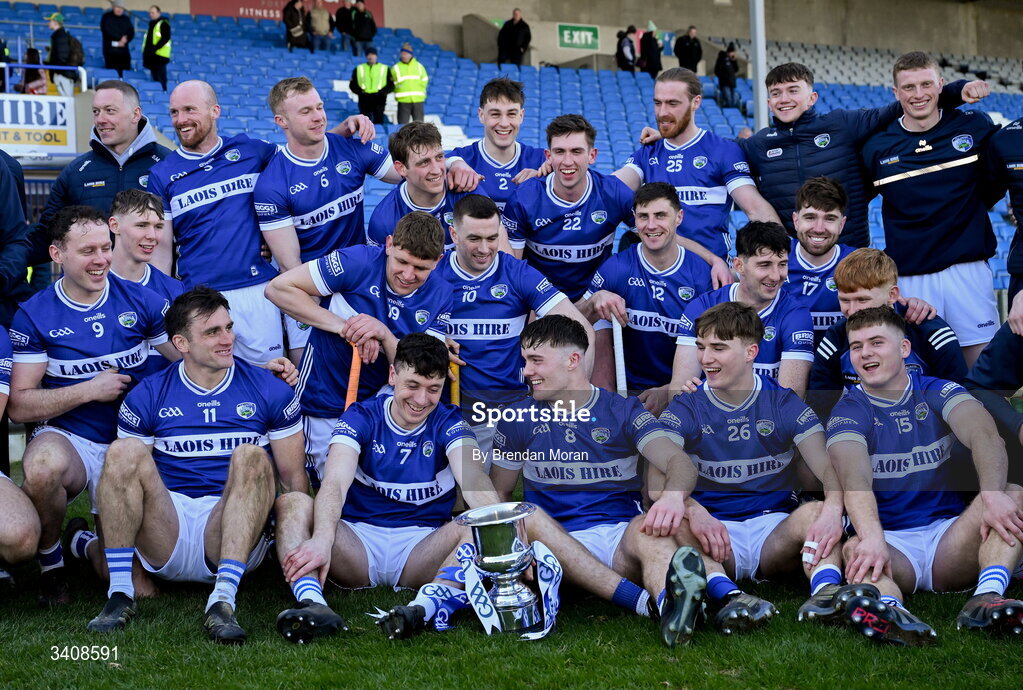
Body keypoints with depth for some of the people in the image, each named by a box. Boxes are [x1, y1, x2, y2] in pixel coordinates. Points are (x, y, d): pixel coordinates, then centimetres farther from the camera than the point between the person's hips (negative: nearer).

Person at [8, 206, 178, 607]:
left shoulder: (141, 301, 0)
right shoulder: (35, 315, -4)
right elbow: (19, 406, -6)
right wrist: (89, 390, -16)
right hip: (68, 439, -2)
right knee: (43, 466, -40)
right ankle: (50, 563, -8)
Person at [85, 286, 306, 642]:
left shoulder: (270, 391, 7)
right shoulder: (148, 396, 8)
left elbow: (295, 479, 8)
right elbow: (123, 474, 8)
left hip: (232, 535, -1)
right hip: (165, 540, 1)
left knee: (251, 455, -28)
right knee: (124, 451, -22)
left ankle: (223, 599, -40)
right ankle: (120, 593, -24)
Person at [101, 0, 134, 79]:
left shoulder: (126, 18, 14)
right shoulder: (106, 17, 5)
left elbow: (131, 33, 9)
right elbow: (107, 31, -6)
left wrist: (124, 40, -10)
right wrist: (120, 37, -10)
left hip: (124, 50, 3)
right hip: (110, 49, -3)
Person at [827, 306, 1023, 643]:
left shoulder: (937, 393, 4)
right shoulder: (849, 411, -1)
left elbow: (983, 434, -17)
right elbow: (855, 478, -22)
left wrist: (993, 495, -39)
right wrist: (872, 538, -43)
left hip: (948, 537, 2)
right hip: (891, 542, -2)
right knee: (854, 549, -34)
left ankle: (987, 596, -44)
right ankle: (892, 611, -65)